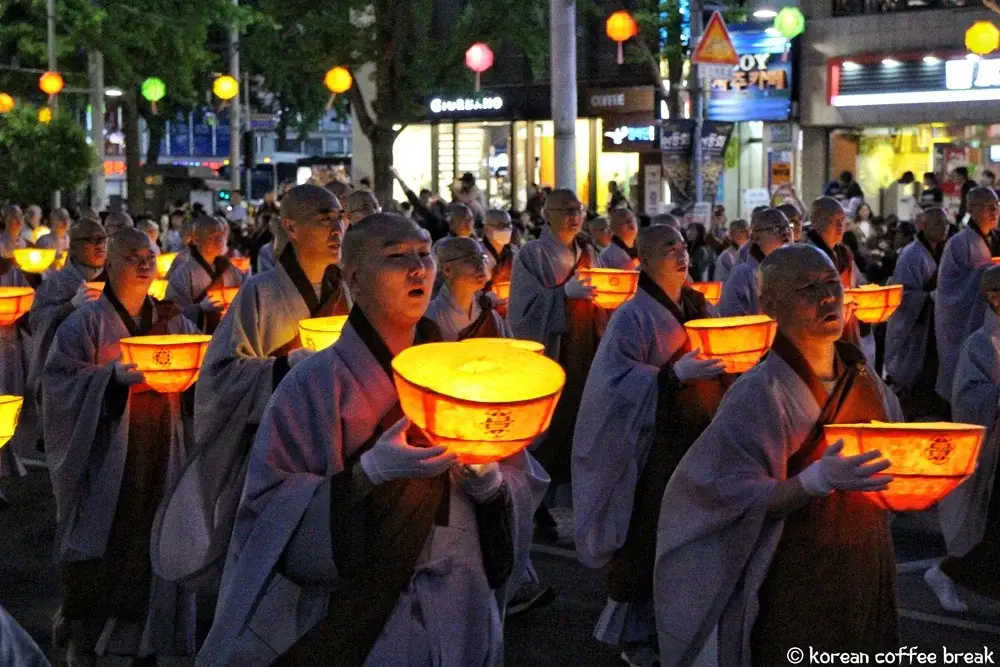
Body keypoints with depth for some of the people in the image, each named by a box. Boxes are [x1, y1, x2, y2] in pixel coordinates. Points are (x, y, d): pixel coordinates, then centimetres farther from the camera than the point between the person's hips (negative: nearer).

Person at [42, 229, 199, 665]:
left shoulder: (173, 322, 12)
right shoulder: (86, 322, -2)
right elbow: (59, 379, -9)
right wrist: (112, 376, -22)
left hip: (160, 452, 4)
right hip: (107, 450, -4)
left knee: (153, 544, 4)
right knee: (99, 551, -6)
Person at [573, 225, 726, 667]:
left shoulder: (701, 309, 12)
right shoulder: (634, 315, -8)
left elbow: (719, 365, 21)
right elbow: (617, 380, -15)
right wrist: (673, 375, -24)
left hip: (703, 441, 6)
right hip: (656, 445, -6)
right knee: (649, 543, -3)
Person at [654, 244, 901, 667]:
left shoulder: (863, 378, 4)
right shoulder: (760, 393, -16)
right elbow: (736, 498, -19)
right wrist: (818, 480, -32)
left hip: (870, 570, 6)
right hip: (794, 584, -6)